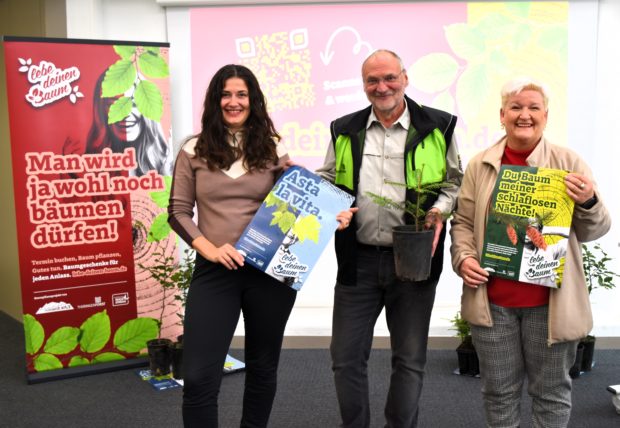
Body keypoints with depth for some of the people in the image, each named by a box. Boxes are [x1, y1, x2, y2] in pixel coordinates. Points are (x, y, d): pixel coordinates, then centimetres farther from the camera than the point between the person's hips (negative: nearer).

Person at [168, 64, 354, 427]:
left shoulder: (274, 151, 6)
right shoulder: (193, 151, 4)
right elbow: (179, 210, 4)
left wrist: (331, 217, -10)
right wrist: (209, 248, -11)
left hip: (270, 270, 1)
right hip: (215, 271, -1)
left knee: (263, 366, 16)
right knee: (199, 376, -5)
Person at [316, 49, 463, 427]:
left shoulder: (438, 127, 0)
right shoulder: (345, 130, 8)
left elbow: (456, 181, 6)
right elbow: (326, 181, 16)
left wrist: (440, 210, -12)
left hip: (414, 258, -2)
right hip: (358, 259, 2)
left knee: (410, 360, 10)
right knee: (346, 357, 8)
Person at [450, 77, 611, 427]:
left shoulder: (569, 162, -1)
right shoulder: (479, 165, 5)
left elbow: (595, 230, 2)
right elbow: (463, 222, 10)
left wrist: (589, 202, -19)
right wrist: (464, 258, -7)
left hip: (550, 302, -1)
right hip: (492, 299, 2)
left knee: (551, 391, 13)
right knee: (499, 390, 15)